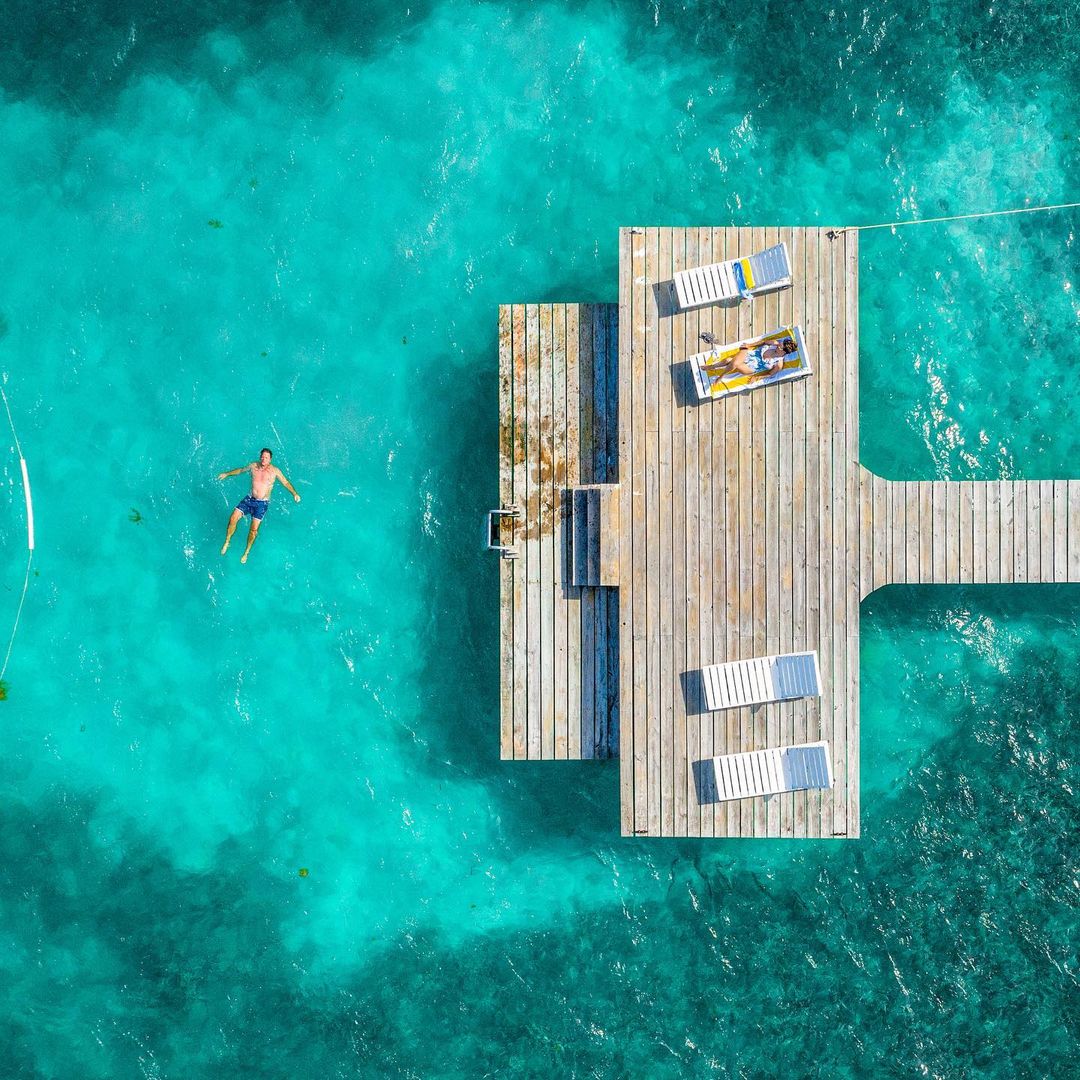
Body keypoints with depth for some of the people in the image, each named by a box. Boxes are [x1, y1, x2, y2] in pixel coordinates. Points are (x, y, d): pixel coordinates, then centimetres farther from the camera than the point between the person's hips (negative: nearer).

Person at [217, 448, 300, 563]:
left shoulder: (274, 470, -6)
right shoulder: (253, 466, 3)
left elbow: (286, 483, 0)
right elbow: (241, 470, 21)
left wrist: (294, 493, -13)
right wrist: (227, 474, 29)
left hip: (262, 503, -3)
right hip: (250, 499, 3)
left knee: (254, 529, -8)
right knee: (233, 519, -10)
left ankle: (246, 552, 10)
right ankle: (227, 542, 12)